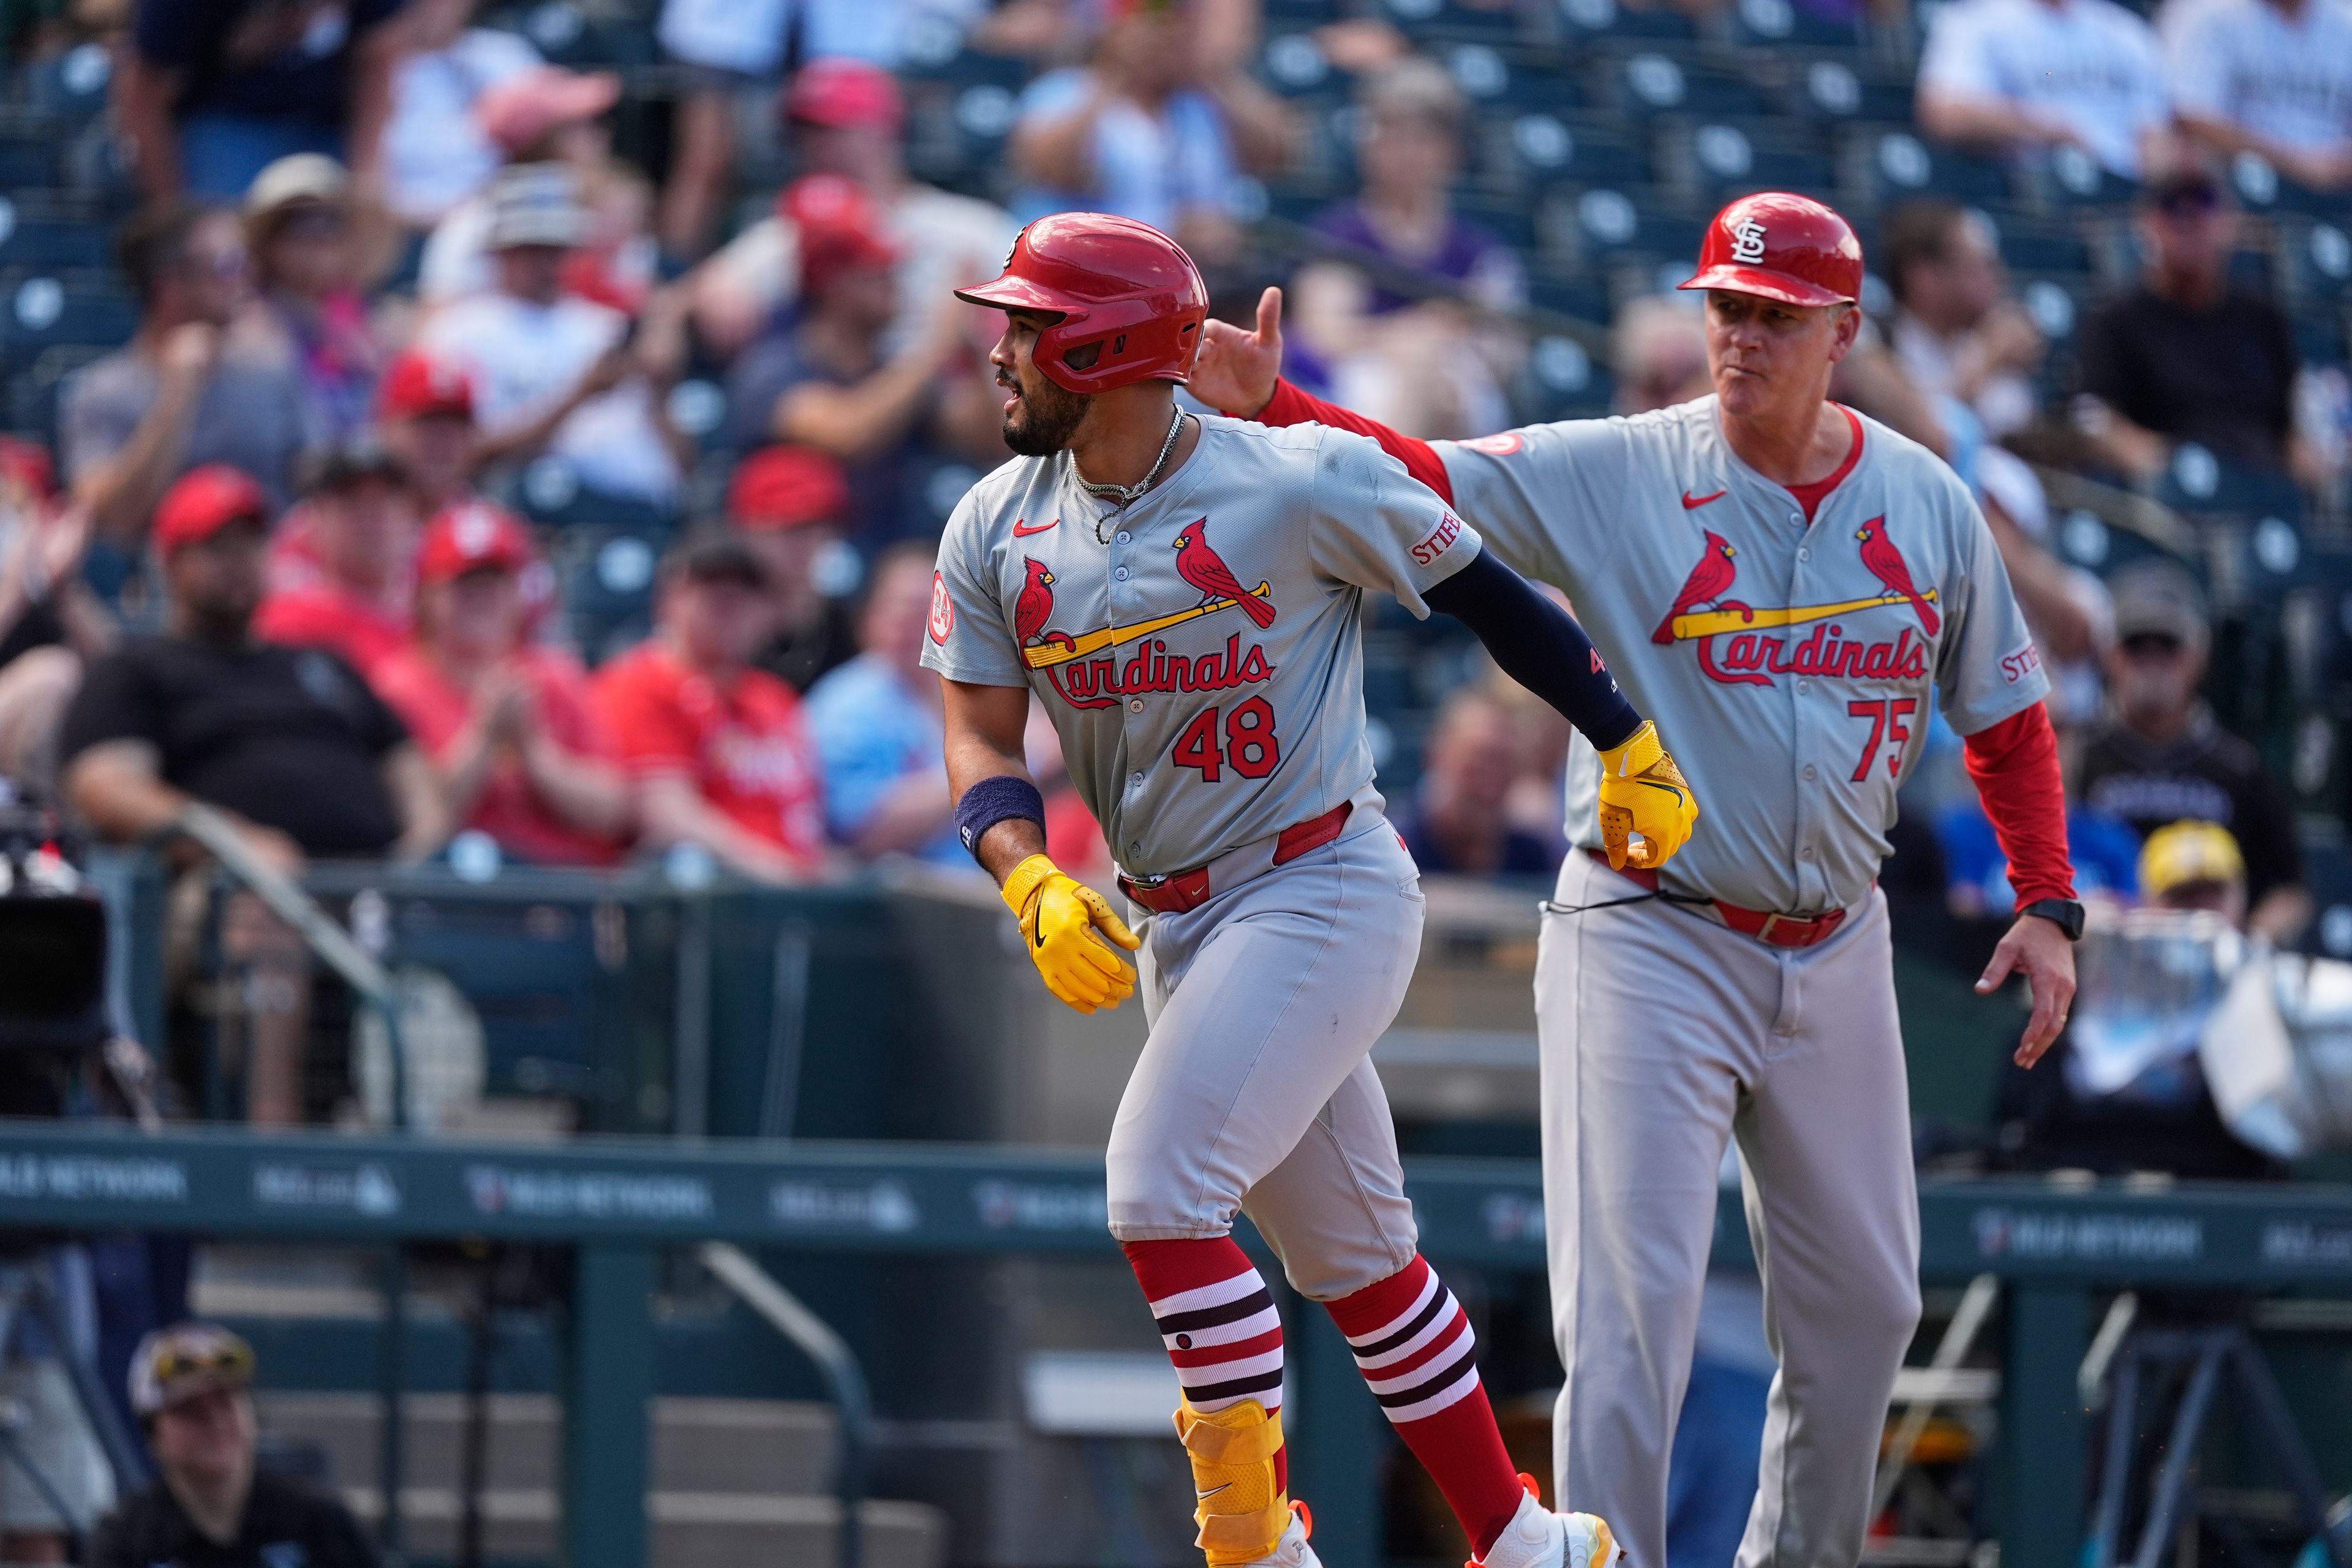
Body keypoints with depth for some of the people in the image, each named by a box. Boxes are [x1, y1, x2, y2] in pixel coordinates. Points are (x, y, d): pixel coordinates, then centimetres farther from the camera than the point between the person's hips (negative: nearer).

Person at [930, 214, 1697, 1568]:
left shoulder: (1300, 485, -13)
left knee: (1164, 1188, -19)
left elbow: (1488, 596, -2)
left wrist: (1630, 743, 2)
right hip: (1171, 926, 7)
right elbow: (982, 742, 2)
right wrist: (1035, 883, -17)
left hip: (1323, 889, -7)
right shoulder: (1000, 530, 4)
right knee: (1351, 1260, 11)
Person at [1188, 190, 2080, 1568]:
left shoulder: (1927, 505, 3)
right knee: (1635, 1302, -12)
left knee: (1863, 1303, 14)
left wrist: (2049, 905, 2)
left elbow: (2008, 716, 12)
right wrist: (1265, 404, -33)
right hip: (1650, 945, -4)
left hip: (1835, 949, 4)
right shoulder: (1614, 474, -8)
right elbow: (1419, 475, -16)